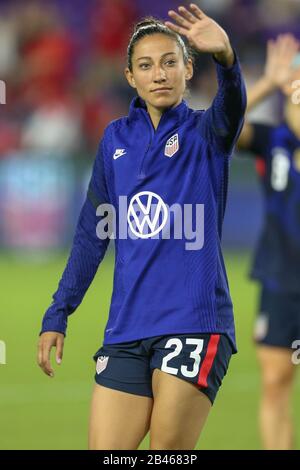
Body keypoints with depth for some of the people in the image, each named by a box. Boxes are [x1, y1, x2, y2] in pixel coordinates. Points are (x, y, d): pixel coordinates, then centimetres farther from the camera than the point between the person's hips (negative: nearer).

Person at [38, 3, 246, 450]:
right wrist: (58, 313, 14)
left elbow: (230, 107, -24)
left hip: (194, 323, -4)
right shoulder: (116, 138, 12)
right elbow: (92, 233, 18)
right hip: (127, 330, 4)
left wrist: (225, 56, -47)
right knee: (105, 452, -3)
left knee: (168, 450, -7)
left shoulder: (203, 133, 1)